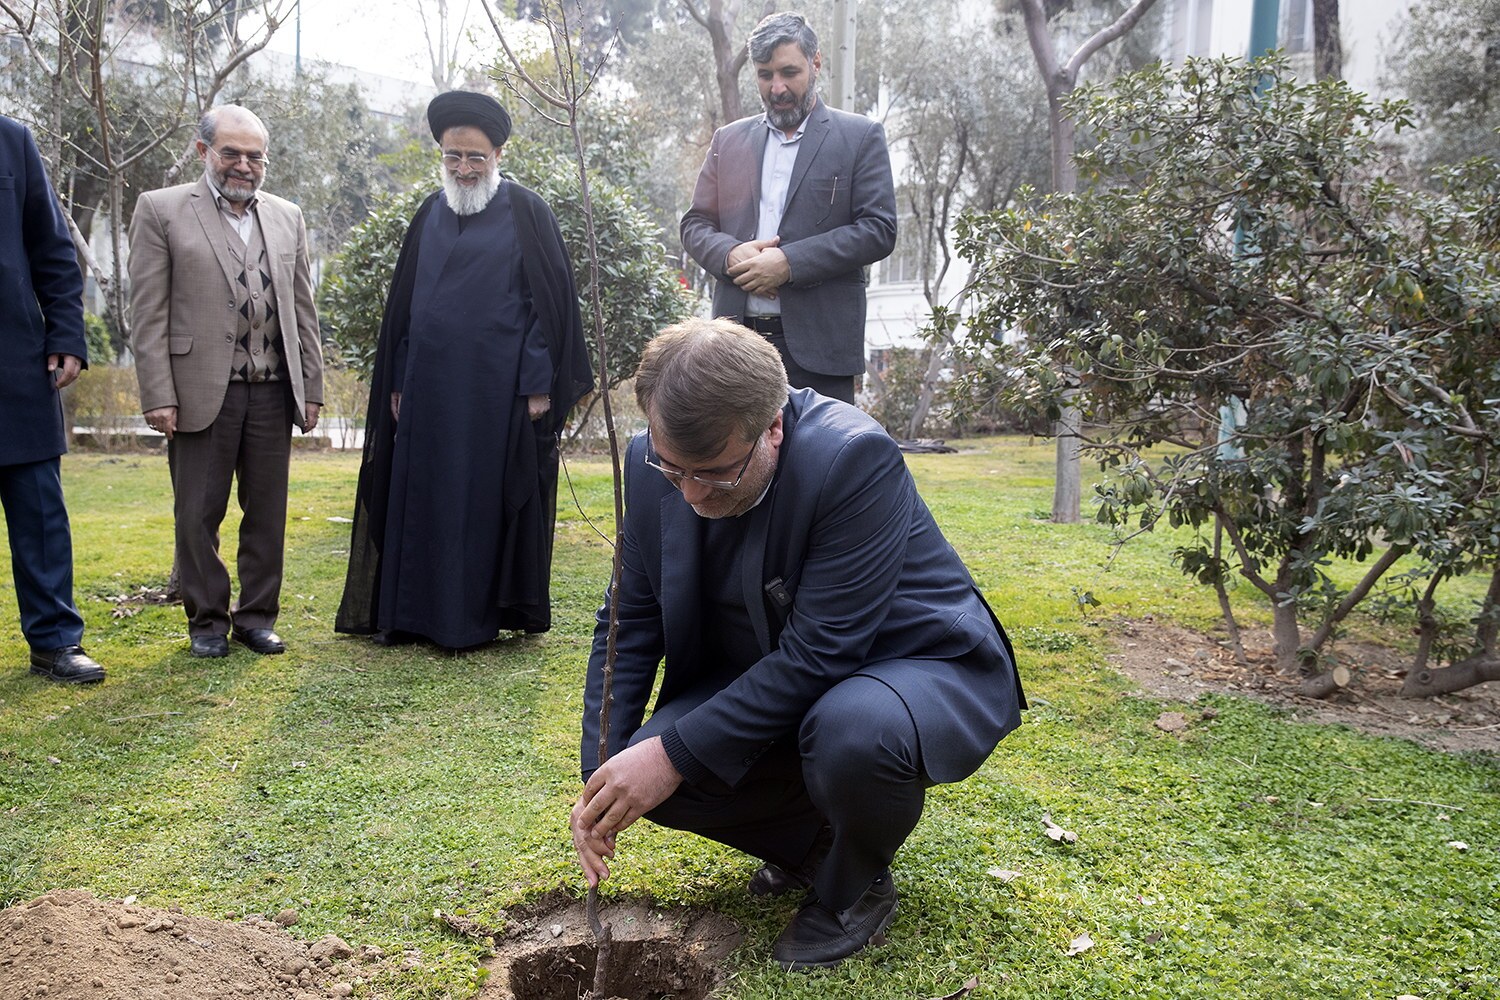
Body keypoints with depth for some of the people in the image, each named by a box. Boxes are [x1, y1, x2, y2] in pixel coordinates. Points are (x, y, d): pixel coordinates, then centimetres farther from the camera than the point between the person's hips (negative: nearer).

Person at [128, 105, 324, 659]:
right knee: (198, 514, 4)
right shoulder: (161, 210, 3)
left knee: (267, 512, 8)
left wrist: (311, 388, 8)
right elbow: (149, 314, -3)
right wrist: (157, 395, -9)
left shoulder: (287, 217, 14)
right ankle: (207, 621, 18)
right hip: (201, 391, -3)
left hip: (273, 393, 3)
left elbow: (303, 311, 14)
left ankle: (257, 617, 20)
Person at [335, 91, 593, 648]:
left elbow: (550, 301, -5)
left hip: (498, 391, -5)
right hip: (429, 388, 5)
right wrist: (397, 383, 12)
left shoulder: (526, 214, -1)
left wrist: (539, 385, -11)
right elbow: (403, 304, 17)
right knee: (421, 497, 8)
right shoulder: (430, 216, 13)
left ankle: (477, 615, 13)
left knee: (488, 499, 2)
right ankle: (412, 612, 18)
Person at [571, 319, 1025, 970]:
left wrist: (677, 752, -30)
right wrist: (599, 778, -12)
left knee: (853, 730, -38)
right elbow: (630, 624, -3)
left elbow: (819, 651, -30)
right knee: (646, 764, -17)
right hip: (768, 684, 6)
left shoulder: (855, 457, -30)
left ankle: (856, 887, -2)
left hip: (920, 667, -5)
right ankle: (810, 842, 12)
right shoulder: (657, 466, -11)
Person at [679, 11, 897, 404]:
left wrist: (789, 262, -14)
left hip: (818, 340, -3)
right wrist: (730, 254, -8)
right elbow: (695, 224, 16)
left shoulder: (860, 136, 5)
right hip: (736, 337, 3)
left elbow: (879, 230, -4)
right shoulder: (729, 140, 16)